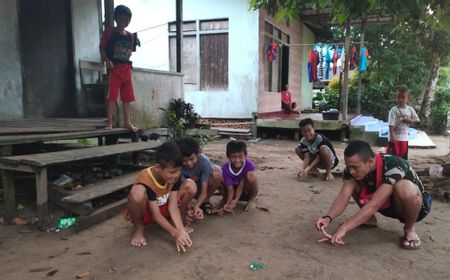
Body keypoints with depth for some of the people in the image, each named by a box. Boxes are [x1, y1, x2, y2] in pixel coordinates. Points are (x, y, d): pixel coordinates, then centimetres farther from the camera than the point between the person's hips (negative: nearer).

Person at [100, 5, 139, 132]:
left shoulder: (131, 36, 11)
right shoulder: (108, 32, -2)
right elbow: (102, 48, -2)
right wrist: (107, 60, -15)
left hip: (126, 68, 5)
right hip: (114, 68, -5)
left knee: (127, 97, 8)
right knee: (112, 96, -8)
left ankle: (128, 122, 15)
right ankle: (110, 123, -3)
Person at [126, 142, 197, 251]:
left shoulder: (174, 175, -18)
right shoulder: (145, 180, -33)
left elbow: (173, 205, -20)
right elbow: (156, 215, -28)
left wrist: (181, 230, -32)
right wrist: (175, 233, -36)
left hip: (163, 208, 5)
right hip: (144, 212, -5)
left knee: (190, 185, -17)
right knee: (137, 192, -41)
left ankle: (175, 222, 4)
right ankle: (138, 229, -11)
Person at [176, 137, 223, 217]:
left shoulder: (204, 162, -32)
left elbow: (203, 192, -30)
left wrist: (196, 206, -47)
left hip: (201, 186, 0)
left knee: (216, 173, -30)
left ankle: (205, 201, -7)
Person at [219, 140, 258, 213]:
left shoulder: (249, 164, -27)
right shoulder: (225, 168, -22)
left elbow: (241, 185, -27)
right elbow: (230, 188, -23)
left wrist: (235, 200, -38)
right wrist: (228, 202, -41)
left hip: (246, 192, -2)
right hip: (234, 191, 2)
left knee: (250, 175, -35)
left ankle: (252, 199, -7)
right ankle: (226, 198, 6)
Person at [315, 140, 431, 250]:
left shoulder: (394, 167, -36)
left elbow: (373, 205, -42)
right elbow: (344, 195, -26)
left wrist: (344, 228, -47)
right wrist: (328, 218, -43)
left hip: (415, 205, -5)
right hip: (387, 205, 6)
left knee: (403, 187, -38)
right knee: (352, 183, -11)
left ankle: (410, 229, -12)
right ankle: (369, 219, 8)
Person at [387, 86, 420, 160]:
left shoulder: (410, 109, 3)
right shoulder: (394, 110, -12)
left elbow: (417, 120, 7)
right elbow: (391, 124, -16)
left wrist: (410, 120, -13)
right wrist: (392, 136, -23)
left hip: (404, 138, 5)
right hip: (395, 138, -5)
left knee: (403, 157, 14)